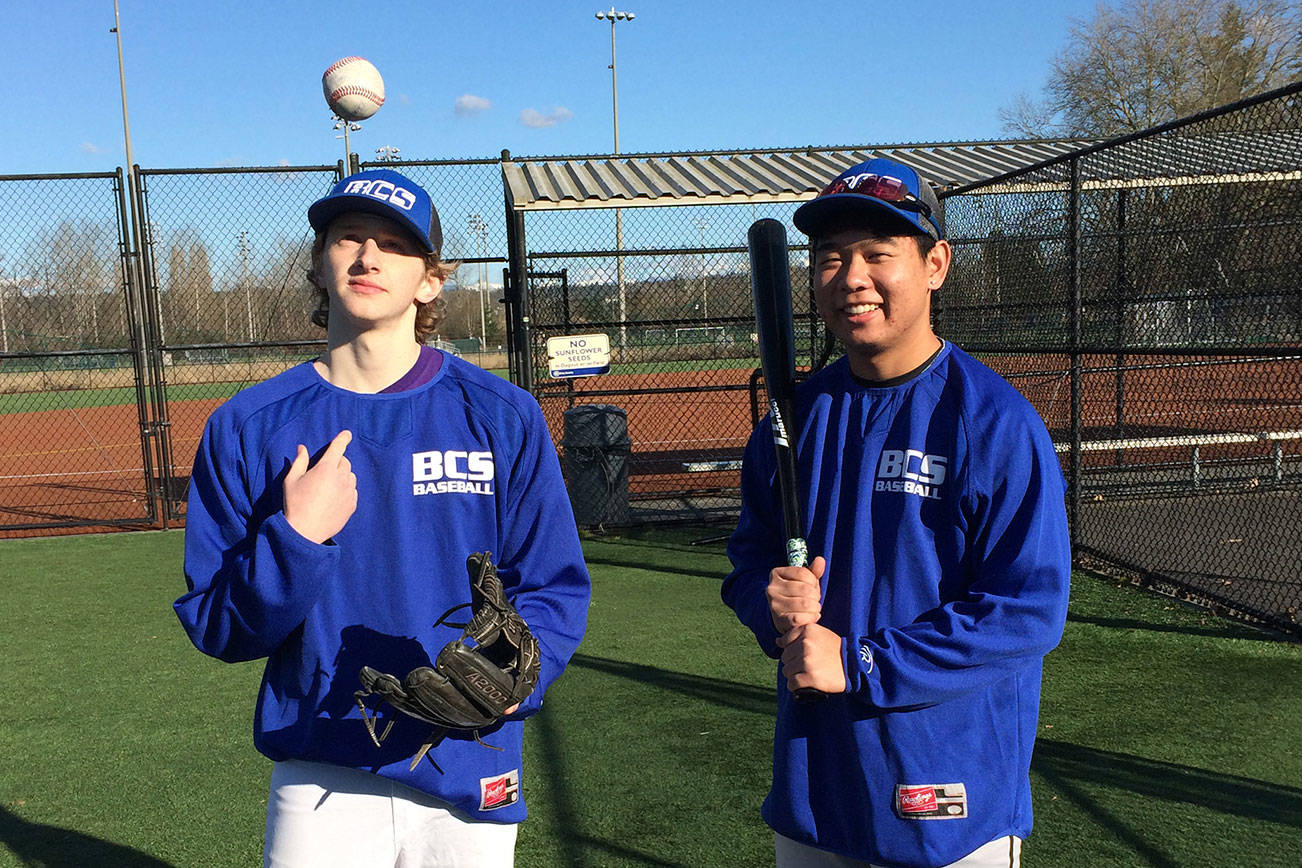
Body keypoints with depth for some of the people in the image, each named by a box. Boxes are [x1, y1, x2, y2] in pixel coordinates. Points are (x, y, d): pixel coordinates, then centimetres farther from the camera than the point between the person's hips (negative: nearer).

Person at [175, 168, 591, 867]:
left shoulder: (503, 417, -4)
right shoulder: (247, 428, -2)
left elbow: (554, 588, -2)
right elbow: (214, 629, -1)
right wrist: (295, 538, -18)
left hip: (471, 778, 1)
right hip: (318, 778, 0)